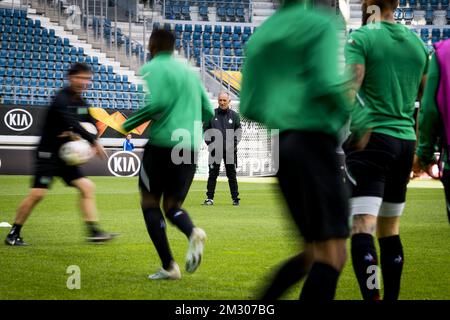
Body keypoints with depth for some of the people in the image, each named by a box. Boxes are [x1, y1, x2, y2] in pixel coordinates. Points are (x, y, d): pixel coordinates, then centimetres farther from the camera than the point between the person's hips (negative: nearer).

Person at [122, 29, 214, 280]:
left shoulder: (152, 69, -2)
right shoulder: (189, 71, 18)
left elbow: (155, 103, -18)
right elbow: (208, 110, 17)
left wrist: (128, 126, -7)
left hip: (162, 144, -6)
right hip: (191, 147, 6)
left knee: (150, 203, 8)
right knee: (172, 205, 14)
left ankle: (169, 266, 1)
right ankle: (193, 232, -21)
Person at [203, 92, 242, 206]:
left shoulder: (234, 115, 8)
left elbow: (238, 131, 10)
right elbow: (206, 130, 10)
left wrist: (234, 144, -2)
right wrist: (209, 143, -1)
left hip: (230, 150, 0)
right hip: (215, 149, 0)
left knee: (232, 174, 4)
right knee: (213, 174, -2)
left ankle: (235, 198, 9)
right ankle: (210, 198, 1)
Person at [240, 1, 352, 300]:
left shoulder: (259, 36, 18)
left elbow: (249, 108, 15)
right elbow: (325, 85, -15)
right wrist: (347, 116, 3)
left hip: (277, 144, 8)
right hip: (312, 139, -8)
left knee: (314, 252, 15)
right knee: (332, 254, -9)